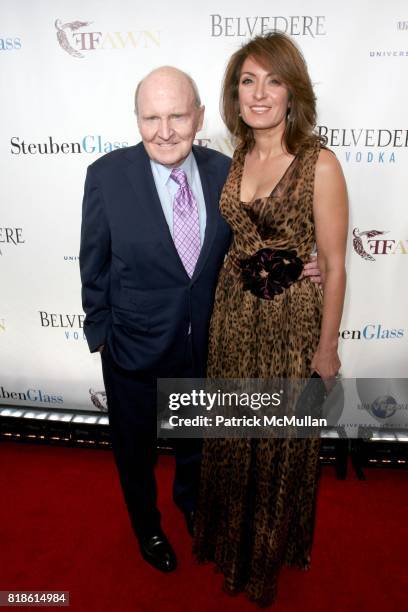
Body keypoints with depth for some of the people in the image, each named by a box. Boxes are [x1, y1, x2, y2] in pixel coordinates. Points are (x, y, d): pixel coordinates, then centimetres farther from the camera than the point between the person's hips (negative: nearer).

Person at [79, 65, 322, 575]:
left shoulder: (223, 170, -9)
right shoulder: (107, 175, -17)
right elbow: (94, 266, -8)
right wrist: (101, 333, -3)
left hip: (205, 344, 3)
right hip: (136, 347, -2)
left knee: (197, 437, 28)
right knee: (136, 447, 22)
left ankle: (190, 499, 62)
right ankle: (146, 523, 55)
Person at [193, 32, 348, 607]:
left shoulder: (319, 163, -14)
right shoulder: (239, 156, 5)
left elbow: (334, 264, -12)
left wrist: (327, 345, -9)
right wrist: (229, 300, 13)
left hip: (291, 316, -5)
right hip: (235, 307, 6)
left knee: (283, 439, 14)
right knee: (233, 430, 19)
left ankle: (275, 549, 45)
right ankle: (233, 539, 49)